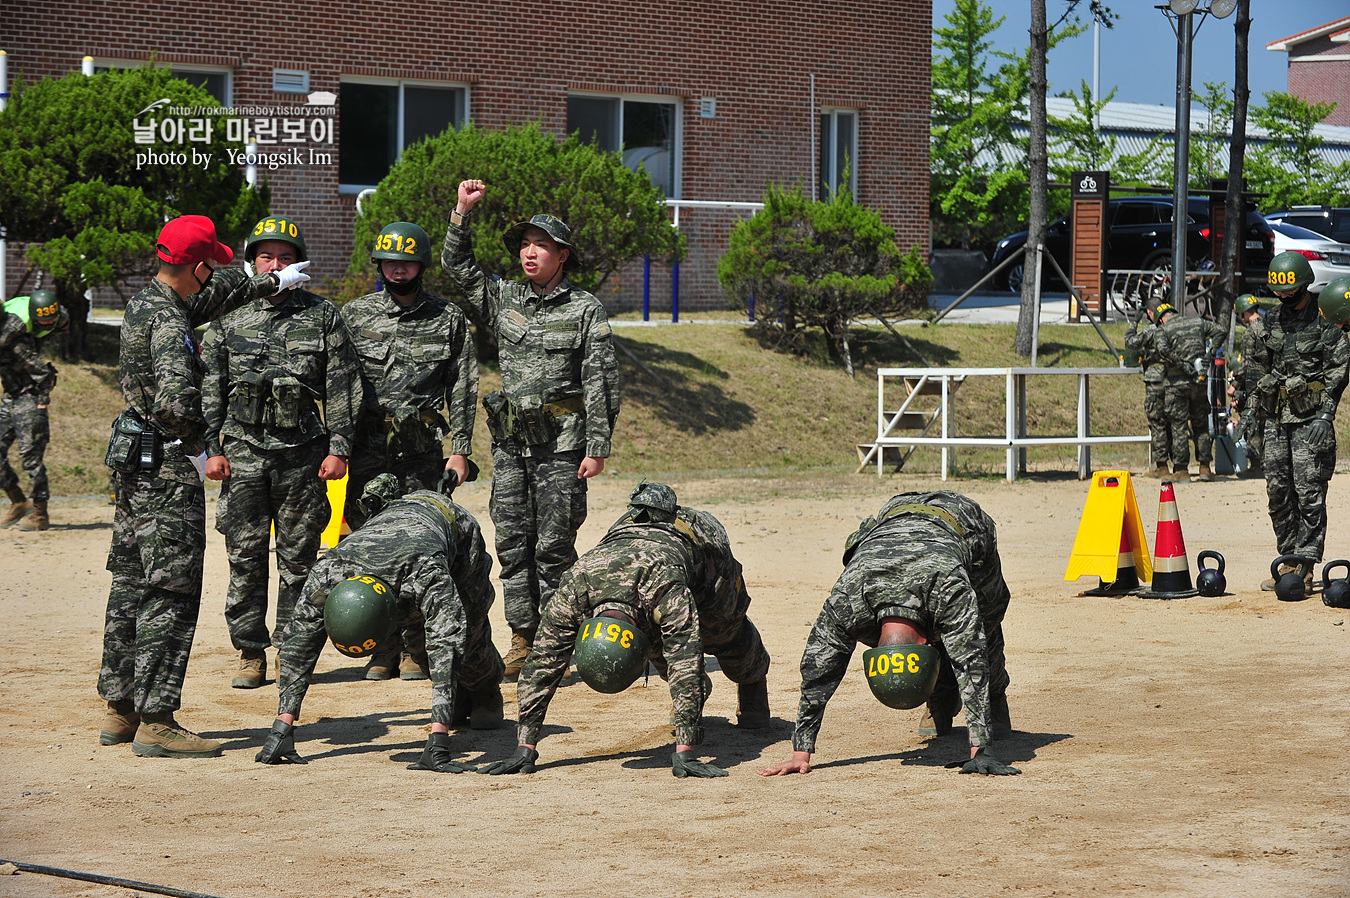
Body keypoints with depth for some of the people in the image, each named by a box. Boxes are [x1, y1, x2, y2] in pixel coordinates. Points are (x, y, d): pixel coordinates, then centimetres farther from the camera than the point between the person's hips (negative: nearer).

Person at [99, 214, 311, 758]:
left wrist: (273, 283, 37)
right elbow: (175, 401, -33)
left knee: (132, 587, 14)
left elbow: (214, 299, 29)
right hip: (167, 469, -10)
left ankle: (120, 709, 20)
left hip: (135, 463, 10)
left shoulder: (146, 303, 10)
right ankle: (155, 722, -8)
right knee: (169, 596, -7)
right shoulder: (168, 323, -20)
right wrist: (196, 448, -16)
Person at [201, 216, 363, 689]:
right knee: (245, 557, 0)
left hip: (303, 452, -1)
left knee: (299, 557, 2)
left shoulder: (323, 316, 5)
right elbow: (209, 388, 9)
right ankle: (250, 654, 8)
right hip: (243, 450, 1)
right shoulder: (228, 317, 8)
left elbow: (342, 387, 4)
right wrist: (212, 448, 2)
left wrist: (338, 448, -3)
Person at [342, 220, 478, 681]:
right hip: (367, 450, 1)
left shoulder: (448, 319, 8)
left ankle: (416, 647, 5)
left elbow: (462, 389, 7)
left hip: (422, 451, -1)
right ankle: (383, 646, 8)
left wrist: (460, 450, -1)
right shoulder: (355, 315, 9)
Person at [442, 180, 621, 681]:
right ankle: (523, 641, 11)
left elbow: (602, 383, -3)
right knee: (512, 545, 5)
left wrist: (598, 448, -9)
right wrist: (462, 212, -1)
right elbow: (456, 266, 12)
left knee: (554, 548, -4)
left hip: (561, 445, -4)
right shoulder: (505, 300, 10)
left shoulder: (585, 310, -2)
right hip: (510, 443, 5)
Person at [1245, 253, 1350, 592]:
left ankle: (1305, 565, -7)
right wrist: (1252, 412, 12)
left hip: (1310, 418, -6)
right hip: (1275, 418, 6)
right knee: (1278, 491, 5)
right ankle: (1289, 560, 13)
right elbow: (1255, 372, 19)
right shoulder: (1268, 325, 14)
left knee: (1309, 492, -8)